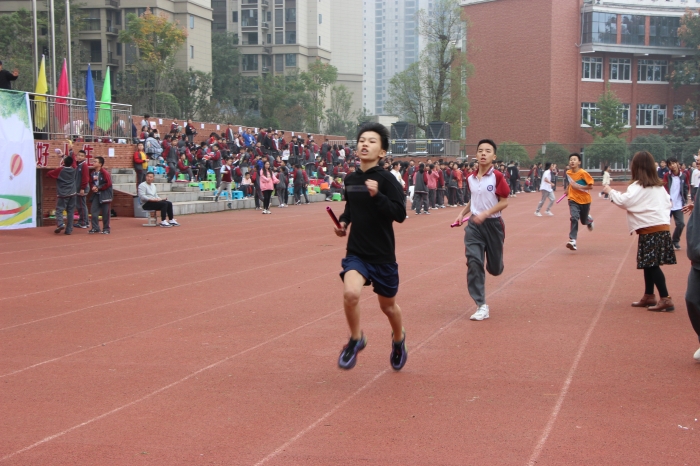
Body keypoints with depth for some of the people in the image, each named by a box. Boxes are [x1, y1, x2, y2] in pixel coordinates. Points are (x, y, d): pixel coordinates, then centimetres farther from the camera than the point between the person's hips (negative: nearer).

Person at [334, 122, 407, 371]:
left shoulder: (386, 179, -13)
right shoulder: (350, 179, 2)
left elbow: (400, 214, -21)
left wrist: (377, 195, -31)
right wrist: (344, 220, 5)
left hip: (383, 255, -2)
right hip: (356, 252, 2)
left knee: (388, 306, 15)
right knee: (350, 292, -25)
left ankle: (398, 339, 49)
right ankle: (356, 339, 1)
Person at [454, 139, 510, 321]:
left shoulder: (497, 176, -13)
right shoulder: (471, 178, 4)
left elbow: (504, 202, -13)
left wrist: (485, 214, -23)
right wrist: (462, 213, 7)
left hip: (493, 224, -3)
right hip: (474, 224, 3)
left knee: (494, 268, 9)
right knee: (473, 262, -11)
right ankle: (481, 306, -7)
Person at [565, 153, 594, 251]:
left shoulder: (583, 173, -18)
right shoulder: (568, 172, -3)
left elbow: (591, 186, -18)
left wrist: (578, 186, -27)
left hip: (585, 200, -2)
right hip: (573, 200, 2)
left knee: (584, 221, 13)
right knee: (574, 218, -20)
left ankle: (589, 220, 52)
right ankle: (572, 240, -24)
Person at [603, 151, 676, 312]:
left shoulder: (638, 186, -11)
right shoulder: (659, 185, 15)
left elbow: (623, 201, -18)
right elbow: (667, 202, 20)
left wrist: (610, 191, -4)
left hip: (650, 229, -9)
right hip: (662, 226, 9)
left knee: (652, 264, -8)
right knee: (649, 264, 15)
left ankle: (665, 299, -11)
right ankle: (648, 296, 21)